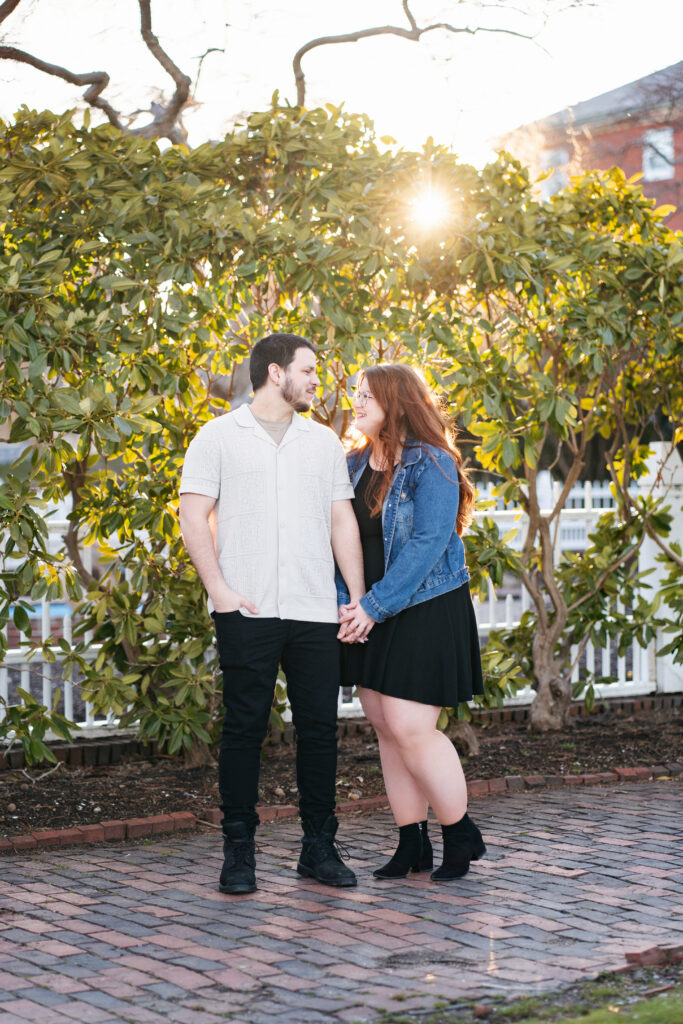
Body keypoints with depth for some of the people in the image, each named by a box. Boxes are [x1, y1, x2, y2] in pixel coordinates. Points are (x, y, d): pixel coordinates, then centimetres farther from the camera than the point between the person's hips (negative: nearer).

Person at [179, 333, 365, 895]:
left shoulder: (324, 441, 16)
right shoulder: (220, 436, 4)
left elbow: (342, 521, 14)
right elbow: (194, 516, -1)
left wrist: (358, 597, 5)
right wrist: (219, 590, -11)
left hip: (316, 612, 4)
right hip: (247, 612, -3)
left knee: (320, 727, 3)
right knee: (244, 727, -1)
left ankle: (319, 846, 13)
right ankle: (239, 850, 7)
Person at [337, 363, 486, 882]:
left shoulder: (431, 465, -12)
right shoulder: (354, 465, 9)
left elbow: (427, 543, -19)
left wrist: (375, 606, -20)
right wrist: (345, 602, -6)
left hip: (425, 612, -7)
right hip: (370, 616, 7)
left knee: (411, 728, -11)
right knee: (386, 728, 8)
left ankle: (462, 834, 7)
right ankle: (412, 843, 17)